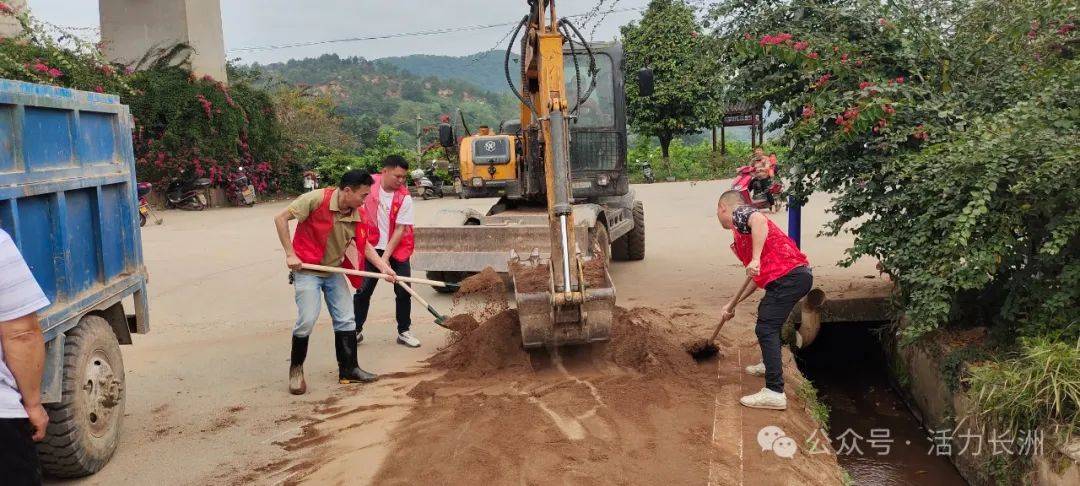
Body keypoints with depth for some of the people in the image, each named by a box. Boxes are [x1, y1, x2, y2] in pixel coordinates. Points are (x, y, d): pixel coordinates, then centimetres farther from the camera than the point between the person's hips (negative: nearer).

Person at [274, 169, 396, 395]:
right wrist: (290, 254, -20)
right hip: (306, 269, -6)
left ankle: (349, 369, 19)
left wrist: (384, 267, -6)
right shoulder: (317, 199, -22)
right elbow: (281, 218, -19)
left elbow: (364, 245, 6)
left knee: (345, 320, 7)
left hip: (334, 271, 7)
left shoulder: (356, 215, -4)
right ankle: (296, 368, 10)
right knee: (307, 320, -13)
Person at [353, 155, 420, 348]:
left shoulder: (404, 198, -13)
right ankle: (356, 330, 16)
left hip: (397, 249, 0)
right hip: (372, 247, 1)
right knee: (363, 290, 1)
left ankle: (403, 331, 14)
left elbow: (400, 229, -14)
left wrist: (386, 256, -19)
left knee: (403, 291, -1)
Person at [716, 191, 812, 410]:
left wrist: (756, 259, -29)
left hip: (788, 275, -10)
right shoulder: (741, 233, 28)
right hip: (797, 275, 10)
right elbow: (758, 278, 31)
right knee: (765, 313, 31)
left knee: (765, 328, -11)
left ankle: (775, 392, -15)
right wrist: (732, 304, 34)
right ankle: (769, 364, 49)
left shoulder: (739, 213, 1)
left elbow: (759, 220, -25)